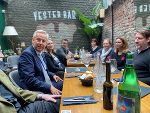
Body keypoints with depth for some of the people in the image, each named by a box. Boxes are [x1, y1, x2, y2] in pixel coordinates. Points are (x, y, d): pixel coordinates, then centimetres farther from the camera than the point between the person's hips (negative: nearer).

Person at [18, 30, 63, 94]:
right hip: (37, 91, -9)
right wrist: (50, 87, -28)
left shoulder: (41, 53, 10)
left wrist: (52, 75, 5)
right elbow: (30, 79, -25)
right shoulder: (27, 54, -17)